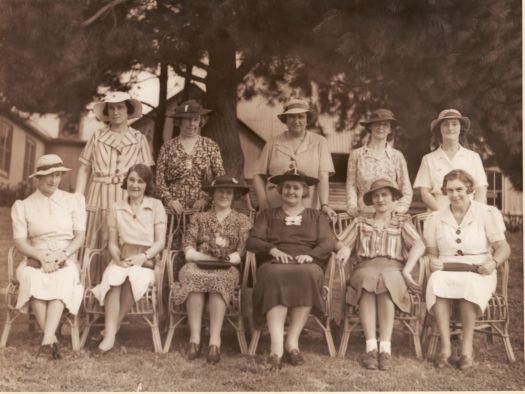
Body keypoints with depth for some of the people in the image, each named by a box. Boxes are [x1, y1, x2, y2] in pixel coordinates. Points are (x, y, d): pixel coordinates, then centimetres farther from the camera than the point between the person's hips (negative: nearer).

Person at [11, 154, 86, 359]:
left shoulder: (74, 200, 11)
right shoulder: (23, 206, 9)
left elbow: (80, 236, 4)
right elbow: (20, 242, 0)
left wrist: (63, 254, -14)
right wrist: (42, 257, -17)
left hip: (66, 261, 0)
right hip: (36, 260, 0)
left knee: (63, 280, -35)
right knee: (32, 280, -35)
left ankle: (47, 340, -43)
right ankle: (53, 339, -32)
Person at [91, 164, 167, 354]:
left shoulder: (156, 206, 6)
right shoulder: (116, 208, 13)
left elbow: (160, 242, 0)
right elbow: (112, 243, 10)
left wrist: (143, 256, -16)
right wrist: (118, 259, -11)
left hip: (147, 261, -1)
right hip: (122, 259, 2)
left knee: (134, 276, -35)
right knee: (113, 278, -33)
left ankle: (112, 327, -21)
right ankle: (110, 335, -35)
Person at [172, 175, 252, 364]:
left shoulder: (242, 220, 19)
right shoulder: (199, 218, 23)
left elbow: (243, 251, 5)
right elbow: (188, 246, 9)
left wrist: (229, 258, -13)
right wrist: (202, 256, -9)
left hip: (227, 268, -1)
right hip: (199, 265, 1)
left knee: (219, 279, -37)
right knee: (193, 276, -35)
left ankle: (215, 340, -39)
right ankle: (195, 337, -34)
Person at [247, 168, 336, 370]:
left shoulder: (317, 216, 25)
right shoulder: (268, 215, 26)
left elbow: (329, 242, 7)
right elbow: (252, 241, 10)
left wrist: (311, 255, -13)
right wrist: (272, 249, -10)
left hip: (307, 264, 0)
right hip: (275, 264, 0)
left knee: (307, 276, -37)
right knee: (275, 278, -37)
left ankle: (292, 341, -33)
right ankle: (277, 346, -45)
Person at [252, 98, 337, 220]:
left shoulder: (319, 142, 6)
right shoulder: (272, 144, 9)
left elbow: (323, 176, -3)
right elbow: (258, 176, 9)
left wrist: (324, 205, -14)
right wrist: (263, 204, -2)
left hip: (308, 210, -1)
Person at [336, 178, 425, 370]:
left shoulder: (402, 222, 21)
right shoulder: (361, 222, 26)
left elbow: (419, 246, 4)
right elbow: (341, 242, 17)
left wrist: (407, 270, -12)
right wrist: (344, 249, -8)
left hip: (393, 268, -1)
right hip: (366, 267, 1)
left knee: (386, 279, -36)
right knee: (368, 279, -35)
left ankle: (385, 348, -38)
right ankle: (371, 347, -39)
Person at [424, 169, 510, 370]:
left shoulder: (487, 213, 7)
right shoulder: (436, 218, 14)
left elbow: (503, 247, 0)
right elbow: (431, 252, 13)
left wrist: (494, 261, -21)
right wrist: (433, 262, -10)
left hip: (479, 273, -1)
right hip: (446, 271, 2)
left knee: (469, 283, -38)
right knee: (437, 281, -34)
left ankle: (467, 349, -30)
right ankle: (445, 347, -34)